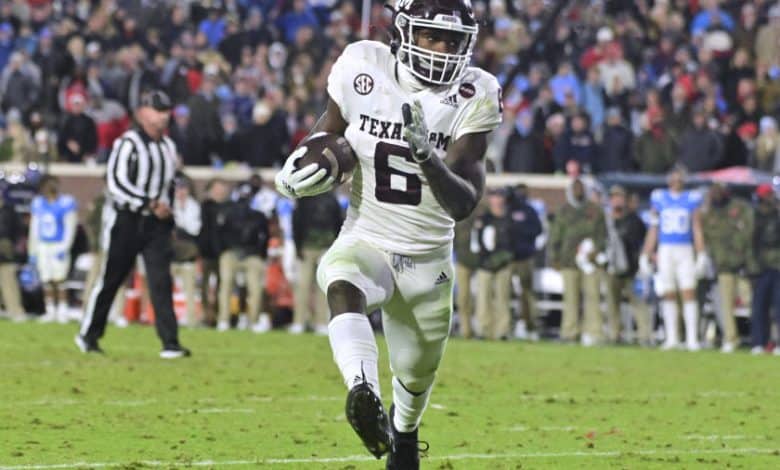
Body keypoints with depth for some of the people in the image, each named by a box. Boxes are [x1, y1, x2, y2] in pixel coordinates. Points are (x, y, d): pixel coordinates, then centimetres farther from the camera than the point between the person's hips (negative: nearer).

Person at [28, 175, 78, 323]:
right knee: (46, 281, 5)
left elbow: (70, 227, -10)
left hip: (59, 246, -5)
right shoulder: (37, 203, 7)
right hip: (43, 247, 5)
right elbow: (34, 228, 13)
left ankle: (62, 311, 0)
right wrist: (32, 251, 12)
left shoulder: (66, 203, -9)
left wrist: (64, 248, -16)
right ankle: (50, 311, 12)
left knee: (59, 280, -7)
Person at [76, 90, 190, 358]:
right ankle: (88, 335, 21)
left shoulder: (168, 146, 12)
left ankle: (170, 344, -11)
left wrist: (167, 210, 16)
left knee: (162, 282, -6)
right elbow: (116, 183, -21)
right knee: (110, 280, 4)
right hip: (125, 220, -5)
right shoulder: (128, 143, -12)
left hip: (156, 224, 5)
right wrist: (150, 204, -24)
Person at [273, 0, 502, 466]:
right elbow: (327, 135, 7)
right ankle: (365, 395, -59)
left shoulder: (473, 98, -13)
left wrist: (426, 154, -39)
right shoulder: (363, 69, -11)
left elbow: (463, 204, -20)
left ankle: (403, 432, 53)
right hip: (366, 240, -1)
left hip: (429, 258, 1)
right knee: (342, 285, -37)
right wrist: (300, 171, -16)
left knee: (417, 374, 18)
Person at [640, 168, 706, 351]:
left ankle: (692, 339, -8)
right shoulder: (659, 199, 8)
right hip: (665, 251, 1)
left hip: (685, 251, -1)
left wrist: (701, 255, -3)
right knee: (668, 295, 3)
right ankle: (671, 338, 10)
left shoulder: (692, 200, 5)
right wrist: (645, 256, 8)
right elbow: (653, 230, 11)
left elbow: (697, 229, 4)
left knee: (689, 293, -8)